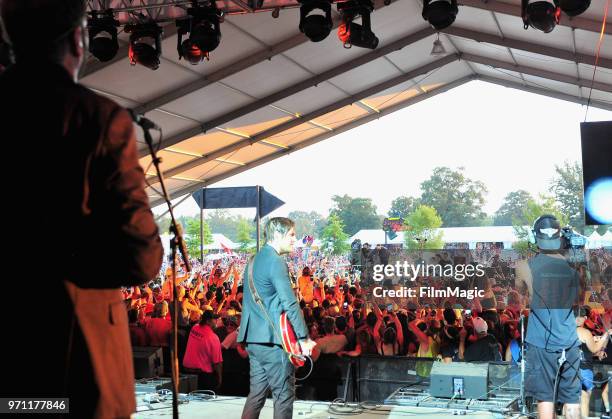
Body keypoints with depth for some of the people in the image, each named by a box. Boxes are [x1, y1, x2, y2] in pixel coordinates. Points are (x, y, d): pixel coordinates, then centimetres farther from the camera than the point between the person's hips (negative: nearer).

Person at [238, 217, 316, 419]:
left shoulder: (254, 261, 15)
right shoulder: (275, 261, -14)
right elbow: (290, 303, -19)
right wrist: (304, 338, -15)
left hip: (253, 338, 9)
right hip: (272, 340, -9)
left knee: (256, 393, 13)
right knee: (284, 394, 0)